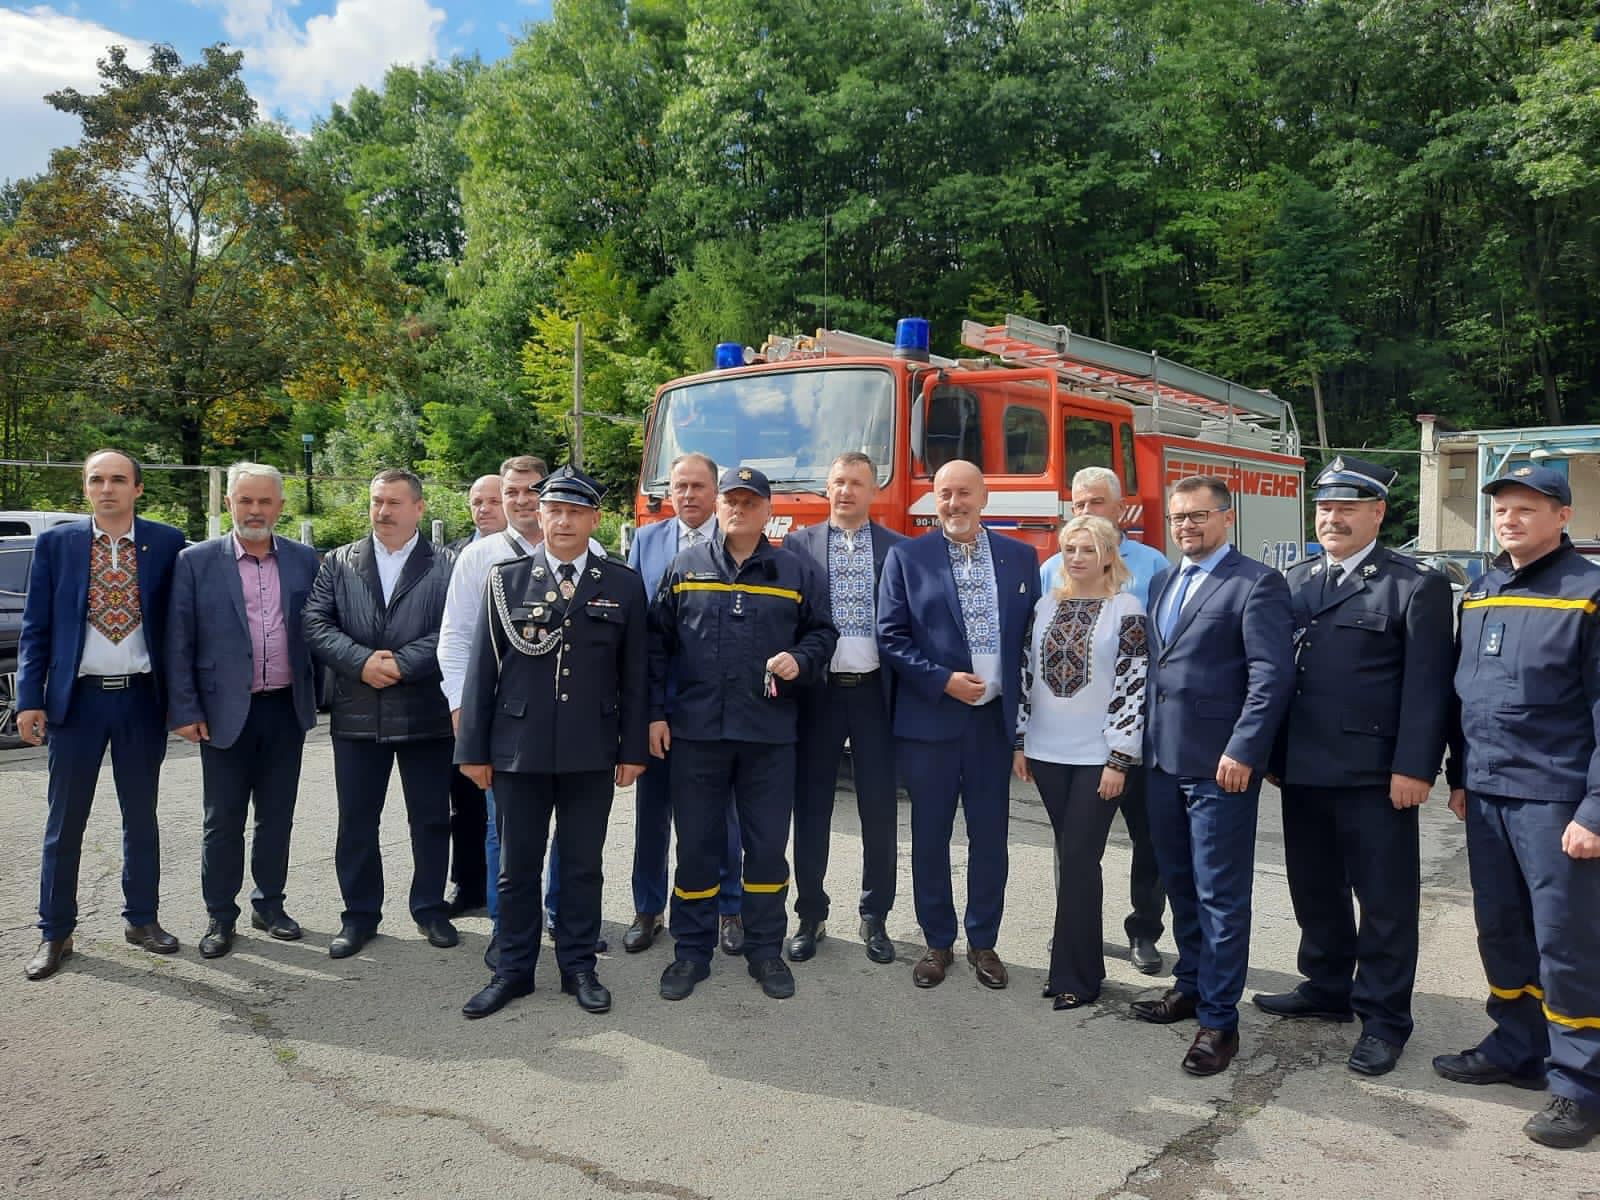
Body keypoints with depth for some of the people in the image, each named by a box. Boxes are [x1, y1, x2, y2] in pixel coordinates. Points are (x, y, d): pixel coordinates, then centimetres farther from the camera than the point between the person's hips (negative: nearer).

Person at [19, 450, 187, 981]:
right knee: (64, 820, 8)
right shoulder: (54, 543, 1)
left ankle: (142, 918, 25)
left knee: (141, 816, 12)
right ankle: (55, 932, 20)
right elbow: (35, 628, 2)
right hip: (77, 698, 0)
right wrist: (30, 699, -4)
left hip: (143, 698, 0)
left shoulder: (167, 543, 0)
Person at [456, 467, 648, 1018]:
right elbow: (483, 666, 1)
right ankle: (514, 969, 25)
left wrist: (633, 748, 1)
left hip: (592, 751, 0)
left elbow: (633, 674, 3)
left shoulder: (623, 585, 2)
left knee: (583, 865, 10)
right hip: (518, 746, 0)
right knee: (517, 866, 10)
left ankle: (578, 967, 25)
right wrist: (473, 747, -1)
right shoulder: (506, 578, 2)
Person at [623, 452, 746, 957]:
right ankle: (648, 910, 25)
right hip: (657, 694, 2)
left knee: (720, 806, 9)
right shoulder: (646, 540, 7)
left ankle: (728, 909, 23)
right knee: (653, 805, 11)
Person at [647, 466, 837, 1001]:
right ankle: (692, 950, 22)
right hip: (695, 731, 0)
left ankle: (765, 950, 23)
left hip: (769, 734, 0)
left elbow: (821, 632, 10)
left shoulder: (796, 572, 5)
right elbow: (656, 643, 6)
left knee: (768, 846, 7)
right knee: (696, 846, 8)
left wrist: (800, 660, -11)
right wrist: (655, 712, 1)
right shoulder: (685, 567, 5)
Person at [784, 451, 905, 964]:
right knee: (811, 808, 8)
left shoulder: (897, 549, 4)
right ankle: (811, 915, 20)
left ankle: (875, 917, 20)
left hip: (874, 691, 0)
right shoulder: (799, 544, 5)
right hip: (817, 690, 0)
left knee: (878, 808, 6)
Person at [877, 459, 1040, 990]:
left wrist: (1024, 704, 1)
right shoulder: (907, 557, 0)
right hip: (928, 719, -2)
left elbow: (1031, 636, 8)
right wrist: (943, 681, -14)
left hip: (995, 718, 2)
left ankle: (983, 942, 25)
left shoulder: (1020, 558, 7)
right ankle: (938, 943, 22)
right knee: (931, 836, 8)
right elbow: (891, 637, -4)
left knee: (990, 836, 9)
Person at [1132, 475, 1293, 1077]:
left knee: (1220, 894, 0)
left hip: (1220, 765, -7)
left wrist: (1243, 751, -20)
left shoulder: (1257, 584, -8)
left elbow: (1272, 675, -15)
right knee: (1180, 883, 18)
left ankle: (1219, 1018, 10)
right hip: (1164, 758, 8)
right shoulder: (1162, 583, 15)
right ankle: (1190, 984, 34)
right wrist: (1146, 743, 13)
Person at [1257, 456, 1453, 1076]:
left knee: (1385, 899, 6)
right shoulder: (1293, 581, 11)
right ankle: (1326, 989, 34)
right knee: (1314, 889, 17)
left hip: (1374, 774, -5)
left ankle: (1383, 1018, 19)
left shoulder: (1417, 585, -5)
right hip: (1302, 769, 6)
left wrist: (1414, 768, -14)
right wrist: (1272, 751, 9)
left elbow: (1427, 685, -10)